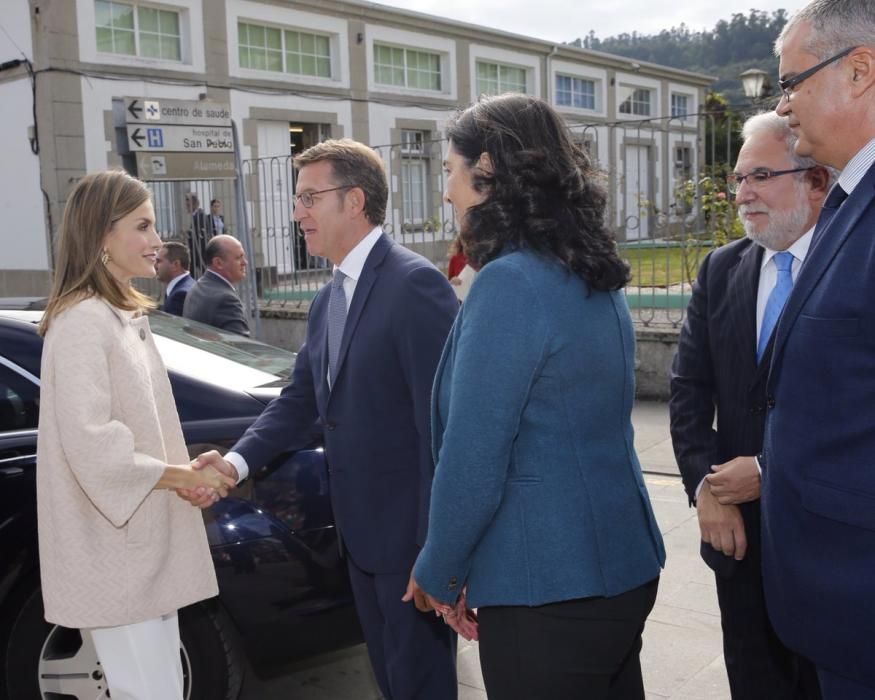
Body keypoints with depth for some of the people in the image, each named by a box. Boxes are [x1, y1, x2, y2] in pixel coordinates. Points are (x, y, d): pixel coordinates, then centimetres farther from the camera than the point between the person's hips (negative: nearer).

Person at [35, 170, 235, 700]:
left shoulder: (125, 316, 13)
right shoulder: (82, 323, -18)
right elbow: (93, 448, -25)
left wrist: (192, 469, 2)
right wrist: (187, 476, -16)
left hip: (146, 542, 9)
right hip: (115, 554, -9)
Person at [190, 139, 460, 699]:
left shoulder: (414, 284, -18)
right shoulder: (328, 300, 11)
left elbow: (441, 421, -22)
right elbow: (301, 399, 11)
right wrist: (239, 459, -6)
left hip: (412, 533, -8)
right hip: (362, 533, 9)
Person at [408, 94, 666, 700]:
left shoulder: (510, 282, -20)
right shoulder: (595, 278, 6)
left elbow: (472, 459, -20)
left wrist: (439, 572, -3)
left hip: (547, 588, -8)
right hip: (621, 563, 8)